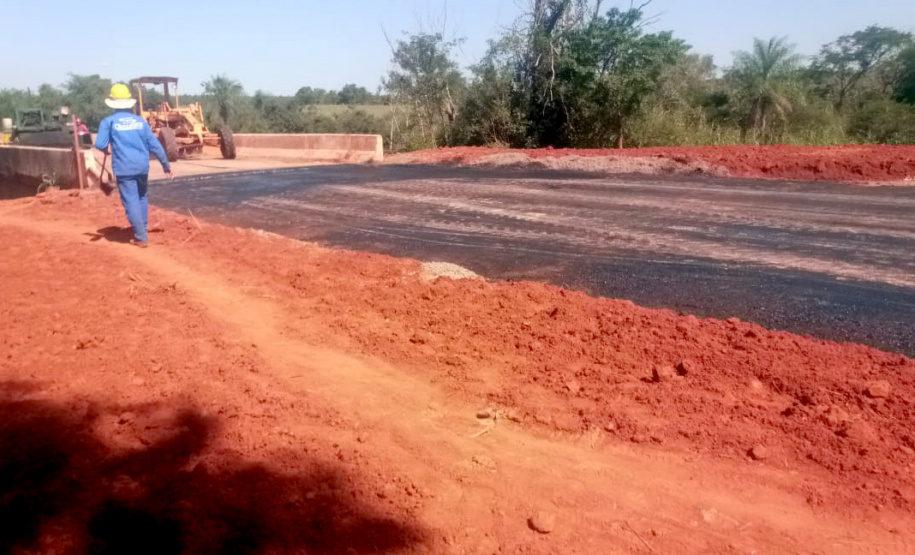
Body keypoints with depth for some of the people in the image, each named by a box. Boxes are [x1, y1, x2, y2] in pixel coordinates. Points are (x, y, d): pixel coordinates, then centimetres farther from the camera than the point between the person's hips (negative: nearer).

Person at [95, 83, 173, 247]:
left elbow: (100, 145, -8)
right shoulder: (140, 121, 7)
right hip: (142, 166, 4)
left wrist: (106, 151, 15)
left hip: (124, 168, -3)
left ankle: (141, 237, 0)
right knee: (141, 198, 21)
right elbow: (155, 145, 6)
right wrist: (166, 164, 13)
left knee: (131, 202, 1)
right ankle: (142, 230, 30)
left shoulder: (108, 121, -2)